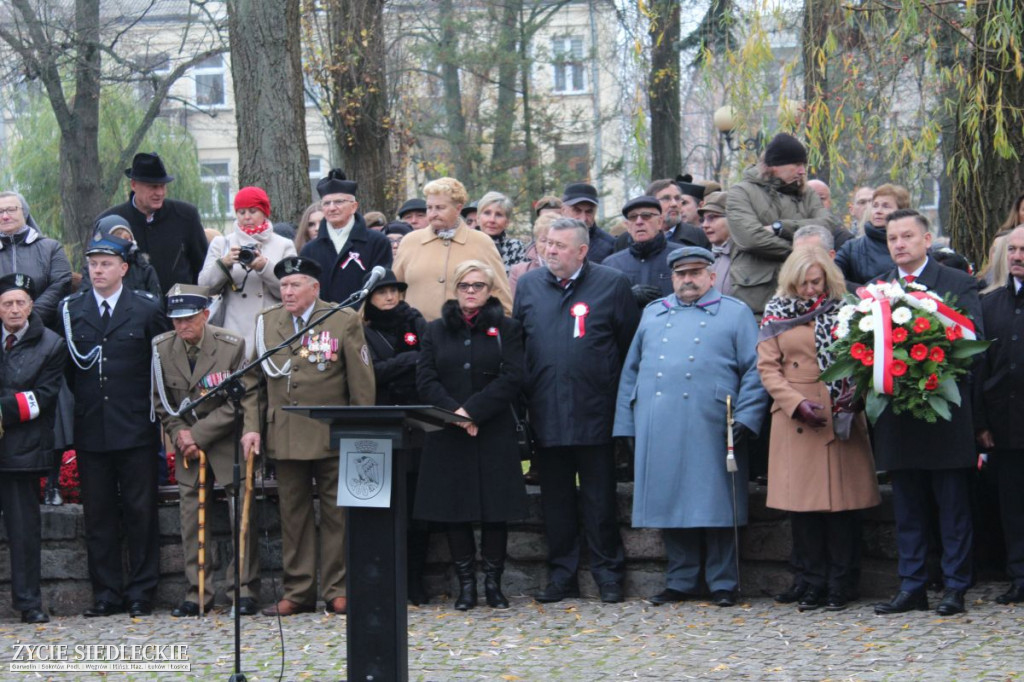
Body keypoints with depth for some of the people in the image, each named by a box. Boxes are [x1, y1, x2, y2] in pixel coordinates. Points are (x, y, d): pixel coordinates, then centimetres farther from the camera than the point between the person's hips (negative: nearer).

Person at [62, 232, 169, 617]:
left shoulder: (147, 310, 3)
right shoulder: (71, 311, 7)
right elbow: (66, 366, 10)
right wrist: (81, 402, 2)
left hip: (136, 429, -2)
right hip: (90, 431, 2)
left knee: (140, 510, 1)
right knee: (98, 514, 4)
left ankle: (141, 592, 7)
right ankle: (106, 593, 10)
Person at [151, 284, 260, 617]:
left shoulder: (232, 346, -13)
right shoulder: (161, 348, -4)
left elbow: (237, 402, -12)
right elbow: (161, 401, 6)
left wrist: (198, 434, -15)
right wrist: (178, 433, -8)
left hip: (227, 440, -3)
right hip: (188, 442, 3)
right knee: (191, 515, 2)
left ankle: (245, 590, 1)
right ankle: (196, 593, 7)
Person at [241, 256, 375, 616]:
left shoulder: (345, 322, 1)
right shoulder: (266, 322, 10)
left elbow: (362, 384, 0)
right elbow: (254, 381, 13)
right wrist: (252, 426, 2)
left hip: (333, 437, -3)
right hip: (284, 436, 3)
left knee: (336, 515, 1)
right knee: (293, 514, 6)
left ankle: (337, 591, 8)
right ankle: (297, 592, 11)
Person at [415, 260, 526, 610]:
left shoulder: (506, 329, 5)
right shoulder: (437, 330, 12)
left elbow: (512, 378, -6)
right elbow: (425, 380, 2)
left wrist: (472, 411, -14)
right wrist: (454, 411, -14)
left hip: (494, 434, -2)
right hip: (447, 434, 2)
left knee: (495, 508, -2)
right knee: (455, 509, 1)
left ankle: (493, 582, 6)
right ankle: (466, 584, 7)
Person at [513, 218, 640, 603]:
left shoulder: (612, 284, 0)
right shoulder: (528, 286, 10)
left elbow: (630, 343, 2)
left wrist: (618, 391, -1)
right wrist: (523, 397, 6)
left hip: (594, 413, -3)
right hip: (546, 413, 3)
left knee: (599, 500, 2)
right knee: (555, 500, 9)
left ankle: (608, 575, 10)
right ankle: (562, 576, 15)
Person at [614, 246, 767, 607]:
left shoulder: (735, 314, 9)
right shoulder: (653, 314, 20)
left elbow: (755, 370, 2)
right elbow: (631, 371, 18)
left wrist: (745, 418, -9)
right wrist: (625, 426, 9)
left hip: (710, 429, -3)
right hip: (659, 429, 3)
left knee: (715, 506, -4)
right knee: (670, 504, 4)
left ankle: (723, 584, 4)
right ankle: (680, 582, 13)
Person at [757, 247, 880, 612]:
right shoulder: (776, 313, 7)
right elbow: (768, 367, 4)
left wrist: (856, 391, -12)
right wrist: (797, 403, -10)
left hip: (841, 418, 0)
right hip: (796, 420, 0)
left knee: (843, 502, -2)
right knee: (802, 503, 0)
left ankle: (841, 585, 7)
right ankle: (811, 585, 9)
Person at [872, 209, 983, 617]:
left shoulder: (959, 284, 1)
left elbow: (973, 339, -8)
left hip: (946, 414, -3)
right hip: (898, 416, 3)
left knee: (953, 507, 1)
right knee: (907, 509, 8)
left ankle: (955, 588, 6)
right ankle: (911, 587, 13)